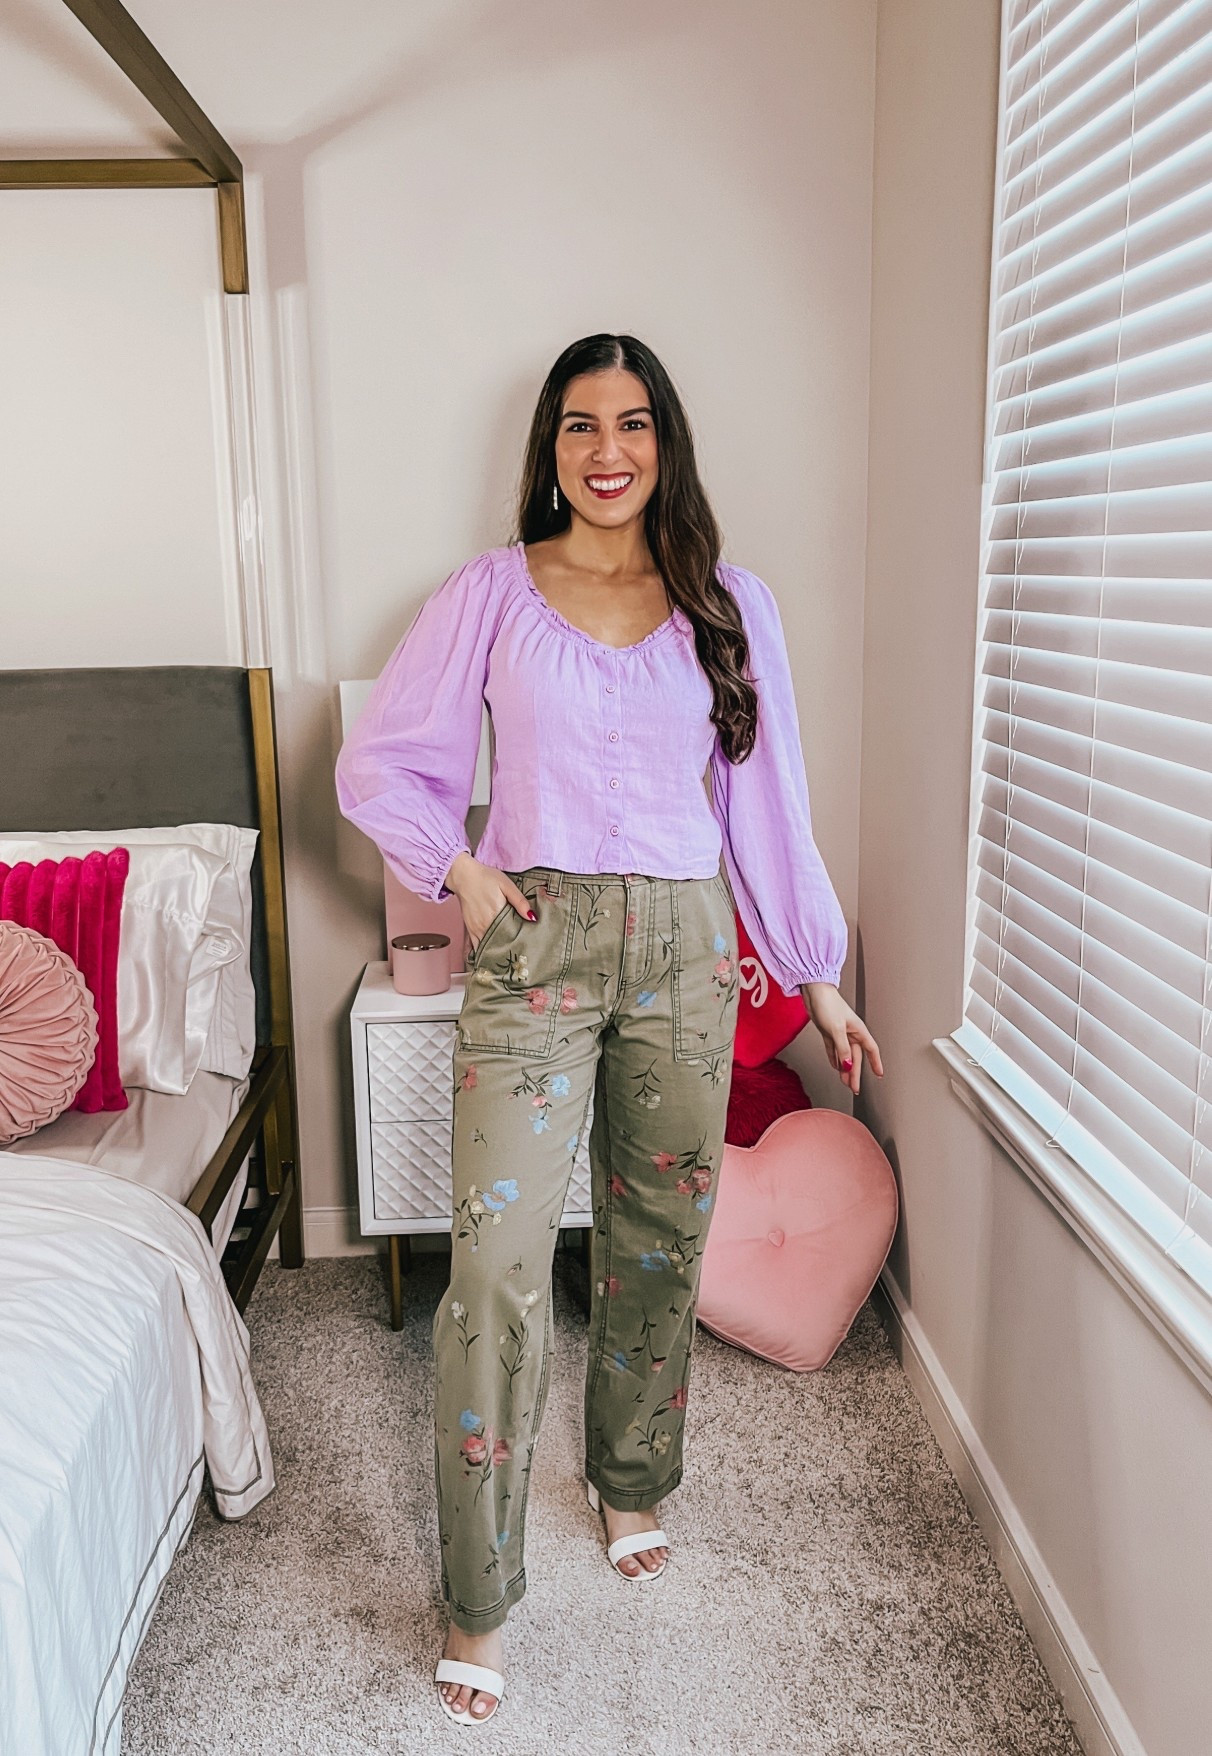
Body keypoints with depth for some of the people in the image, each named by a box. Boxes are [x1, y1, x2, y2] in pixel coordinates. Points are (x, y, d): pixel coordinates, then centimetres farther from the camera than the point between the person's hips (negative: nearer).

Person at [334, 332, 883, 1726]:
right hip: (536, 943, -2)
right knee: (497, 1260, -8)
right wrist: (456, 864, -8)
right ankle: (478, 1600, 8)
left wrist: (817, 977, 10)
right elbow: (378, 762, 8)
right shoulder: (492, 592, 3)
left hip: (685, 947, 2)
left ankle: (630, 1483, 39)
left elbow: (767, 799, 9)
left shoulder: (730, 605, 7)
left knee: (659, 1242, 13)